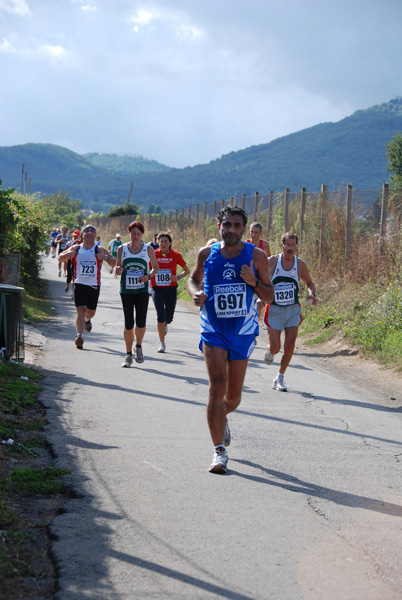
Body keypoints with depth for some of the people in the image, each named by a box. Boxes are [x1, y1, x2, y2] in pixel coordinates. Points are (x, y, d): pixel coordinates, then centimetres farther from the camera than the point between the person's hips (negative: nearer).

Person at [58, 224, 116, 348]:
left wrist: (105, 257, -21)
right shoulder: (76, 248, 6)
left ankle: (87, 320, 50)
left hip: (94, 286, 1)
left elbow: (114, 263, 0)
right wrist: (68, 254, -12)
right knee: (80, 310, -15)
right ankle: (79, 335, -18)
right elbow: (61, 258, 10)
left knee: (91, 312, 15)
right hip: (79, 284, -1)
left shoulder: (99, 250, 3)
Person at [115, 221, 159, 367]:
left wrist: (149, 276, -8)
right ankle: (128, 355, 14)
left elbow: (156, 267, 12)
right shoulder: (122, 249, 5)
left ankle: (138, 347, 17)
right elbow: (118, 267, 13)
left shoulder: (148, 249, 2)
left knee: (141, 322, -12)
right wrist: (117, 270, -11)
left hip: (142, 290, -1)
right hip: (126, 290, 1)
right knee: (128, 324, 2)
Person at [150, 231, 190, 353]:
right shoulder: (154, 255, -1)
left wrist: (178, 277, -11)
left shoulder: (175, 255, -2)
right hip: (157, 289, -1)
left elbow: (187, 270, 6)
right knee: (160, 316, -12)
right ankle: (162, 344, -2)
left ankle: (164, 324, 47)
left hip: (171, 289, 1)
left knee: (168, 318, 7)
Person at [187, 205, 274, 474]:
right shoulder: (207, 253, -1)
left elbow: (270, 296, 1)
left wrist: (254, 282, -19)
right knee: (217, 388, -16)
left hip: (243, 333, 1)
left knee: (234, 396, 11)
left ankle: (222, 418, 47)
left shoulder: (256, 256, -3)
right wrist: (196, 293, -5)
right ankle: (219, 452, -10)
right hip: (213, 331, -1)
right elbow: (194, 278, 18)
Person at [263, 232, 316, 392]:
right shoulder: (271, 261, -7)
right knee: (275, 348, -6)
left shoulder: (300, 264, 0)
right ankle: (269, 350, 33)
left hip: (293, 310, 2)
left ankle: (279, 379, 12)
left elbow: (310, 283, 15)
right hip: (274, 310, -2)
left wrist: (311, 294, -7)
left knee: (289, 347, -5)